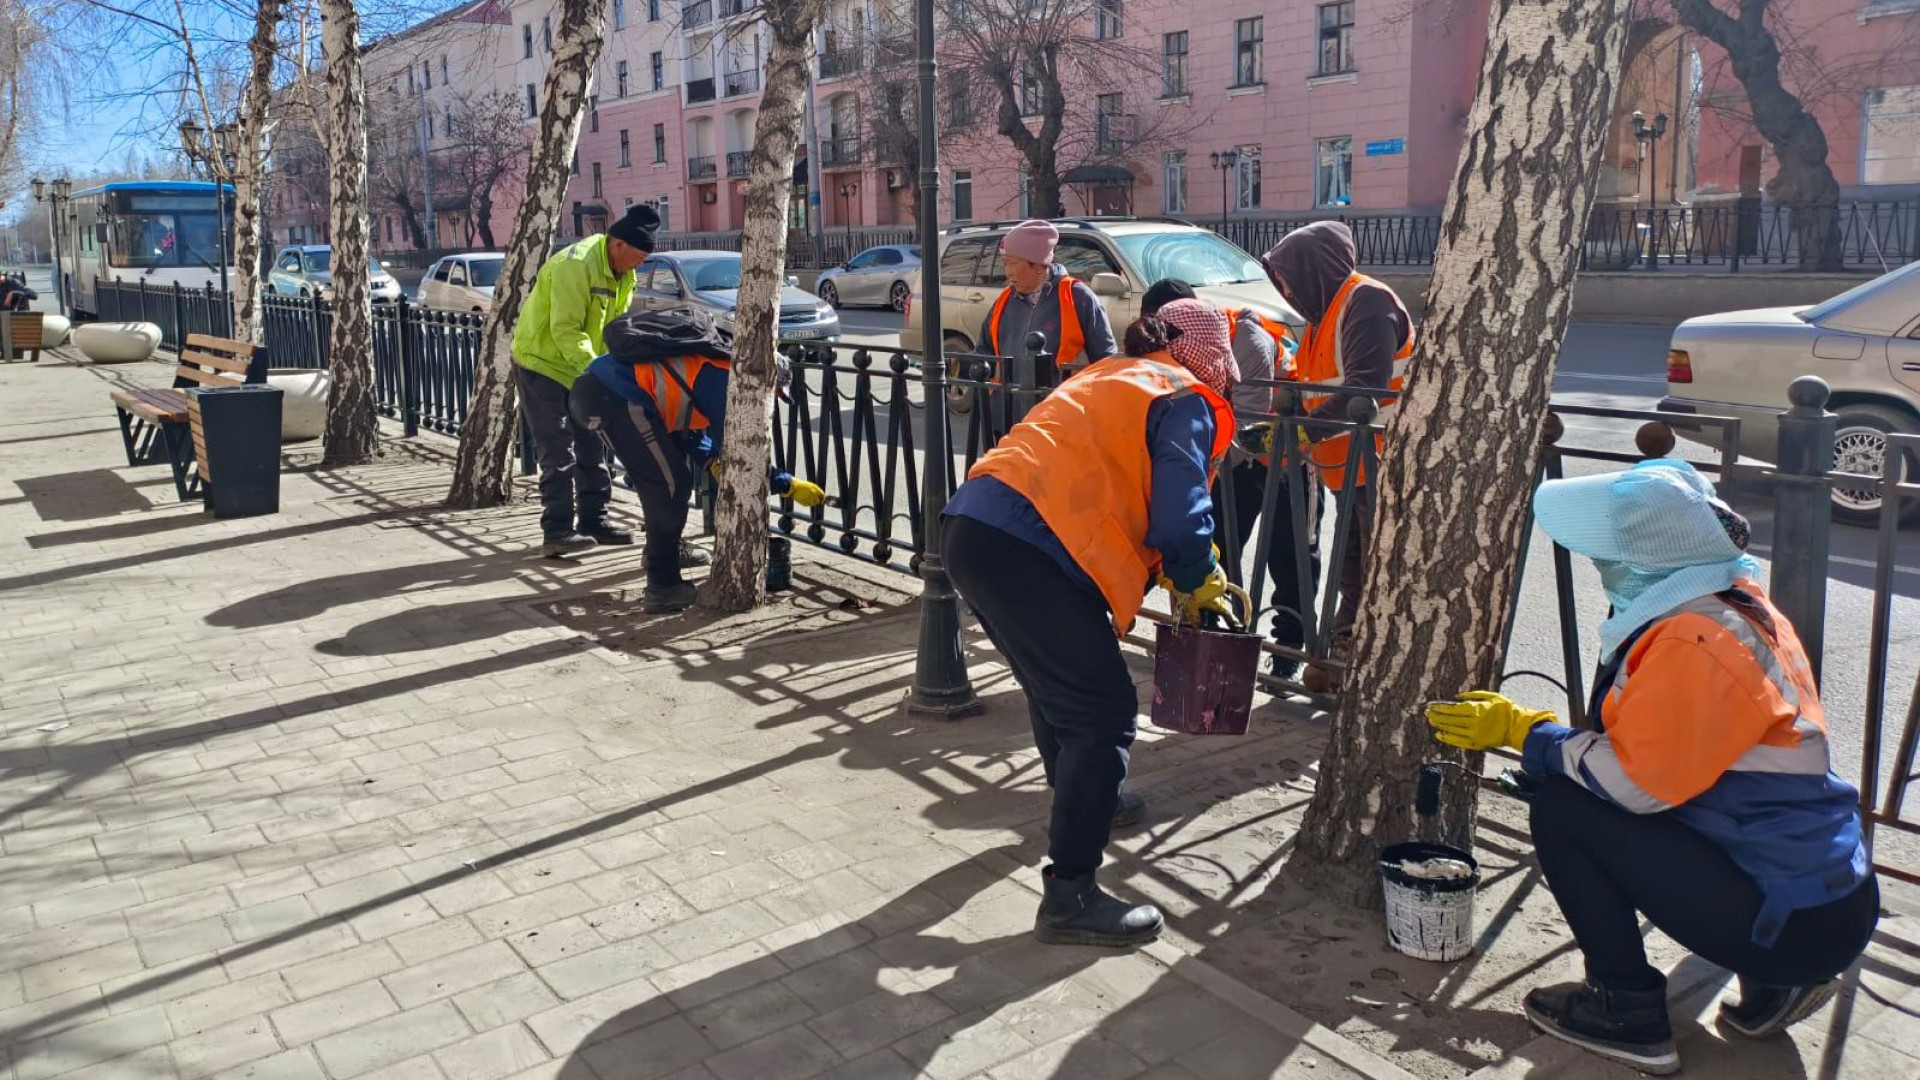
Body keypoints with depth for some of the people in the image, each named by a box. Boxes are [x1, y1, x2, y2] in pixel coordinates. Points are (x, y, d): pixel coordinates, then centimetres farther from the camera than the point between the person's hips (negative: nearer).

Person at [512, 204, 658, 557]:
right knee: (558, 454, -11)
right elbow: (566, 330, -29)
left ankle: (594, 521, 19)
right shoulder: (575, 265, -25)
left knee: (592, 449, 11)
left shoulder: (622, 274, 4)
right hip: (542, 364, -9)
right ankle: (557, 531, -9)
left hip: (582, 371, 9)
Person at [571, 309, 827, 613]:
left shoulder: (708, 362, 23)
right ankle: (662, 588, -3)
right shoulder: (724, 377, -4)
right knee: (674, 484, -5)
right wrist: (790, 486, 5)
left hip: (591, 387, 10)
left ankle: (659, 551, 41)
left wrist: (710, 459, 20)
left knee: (658, 478, 24)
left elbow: (684, 423, 34)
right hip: (614, 399, -10)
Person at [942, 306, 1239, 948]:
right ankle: (1070, 895, -1)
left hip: (972, 530, 10)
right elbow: (1180, 520, -9)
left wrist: (1166, 573, 27)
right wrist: (1198, 586, 11)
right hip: (1027, 550, -10)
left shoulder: (1110, 377, 28)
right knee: (1104, 711, -3)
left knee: (1059, 684, 28)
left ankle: (1083, 802, 50)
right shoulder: (1186, 402, 2)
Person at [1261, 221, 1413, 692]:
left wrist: (1304, 430, -31)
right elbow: (1309, 388, 19)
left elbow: (1366, 389, -27)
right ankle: (1344, 653, 29)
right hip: (1349, 468, 10)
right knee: (1353, 570, 18)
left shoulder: (1367, 302, -15)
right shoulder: (1325, 309, 17)